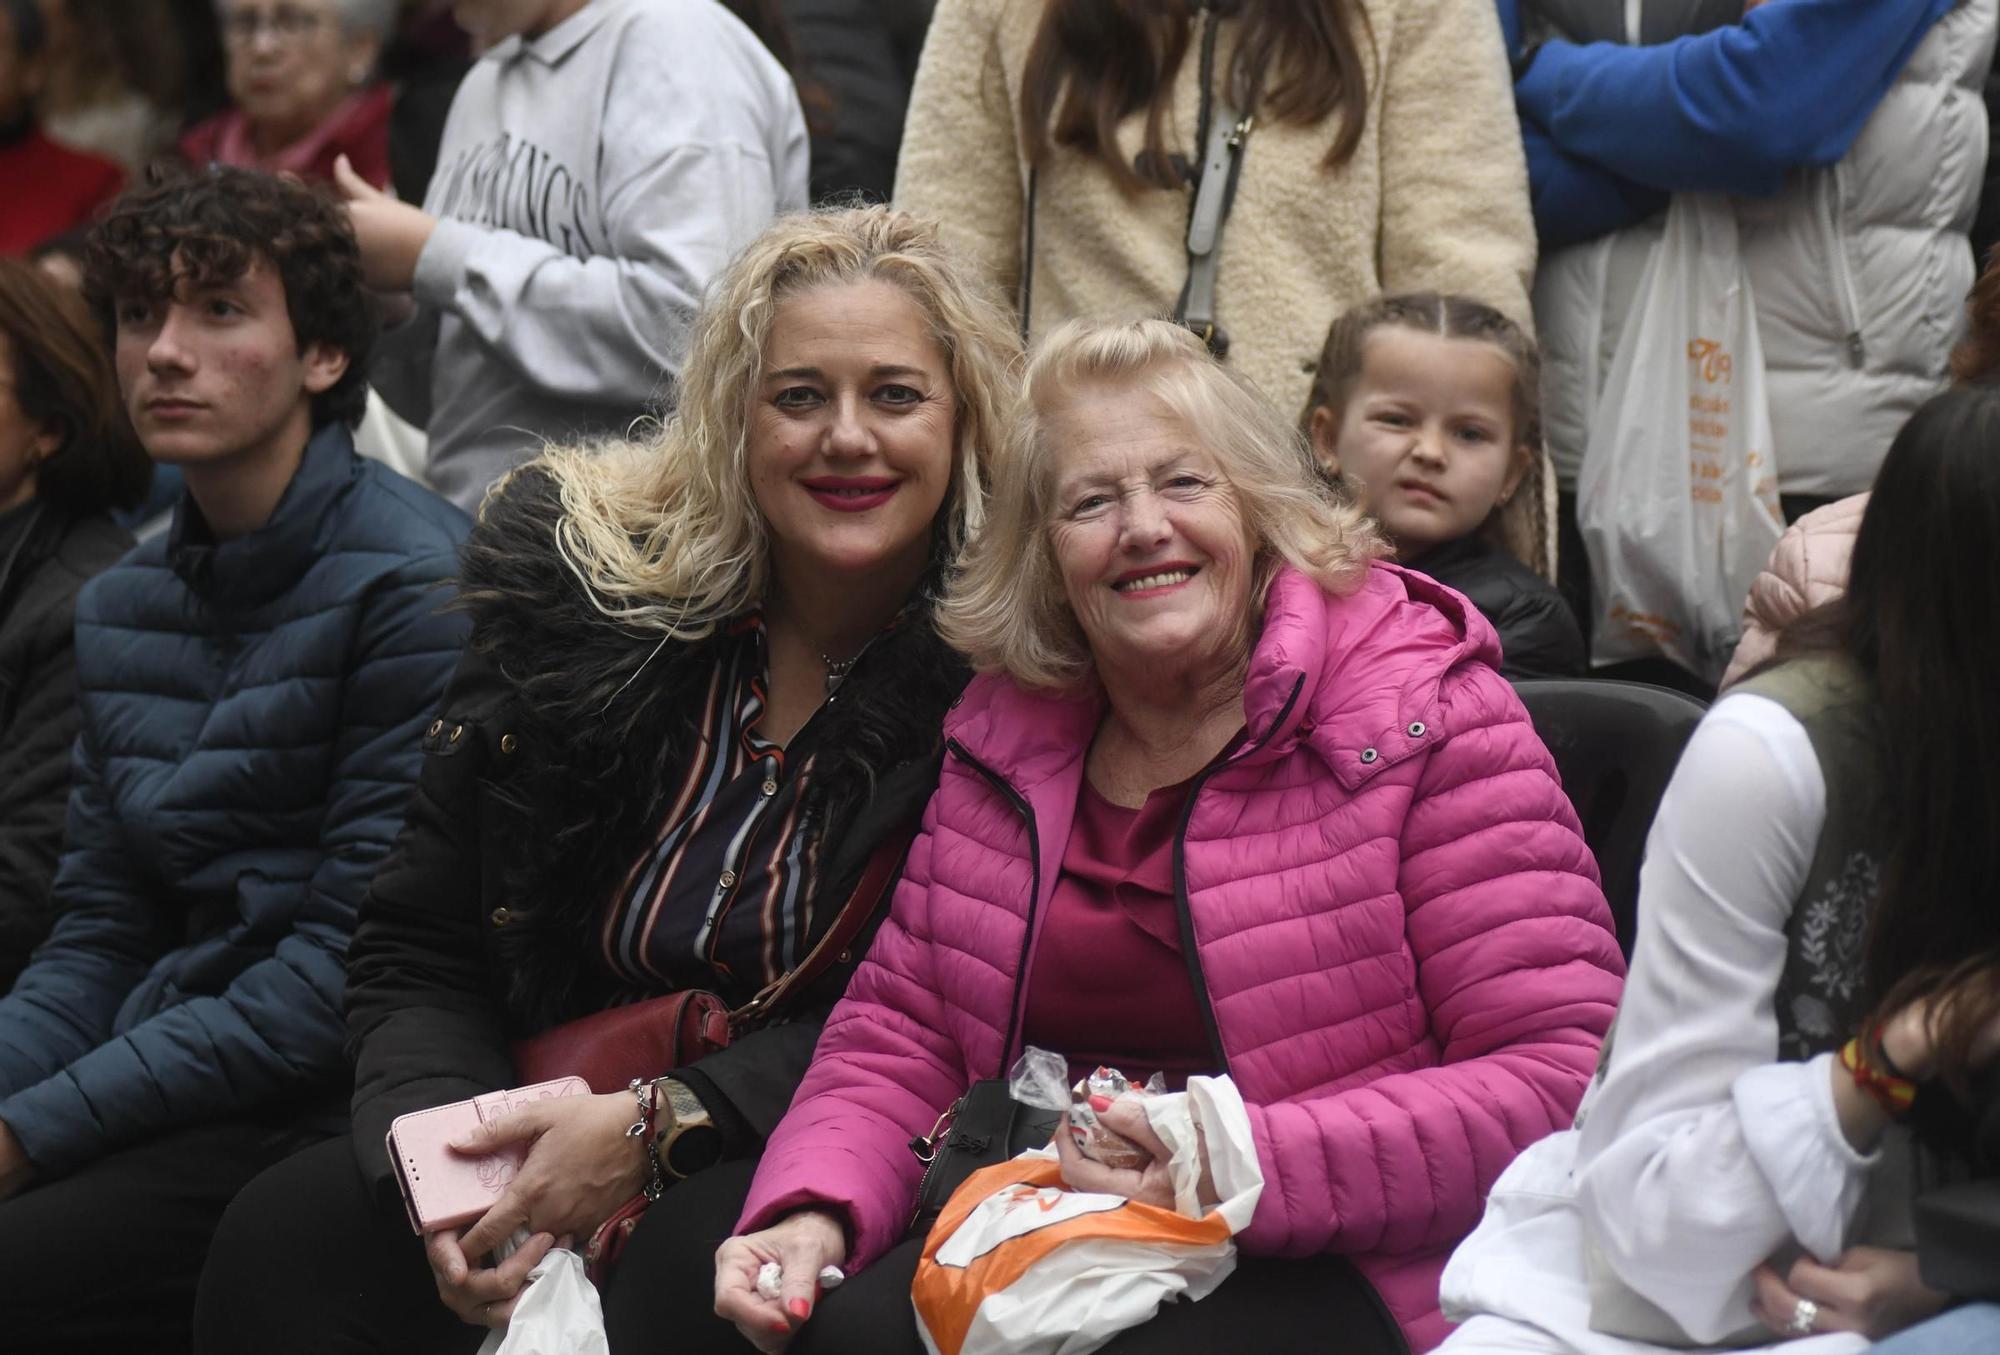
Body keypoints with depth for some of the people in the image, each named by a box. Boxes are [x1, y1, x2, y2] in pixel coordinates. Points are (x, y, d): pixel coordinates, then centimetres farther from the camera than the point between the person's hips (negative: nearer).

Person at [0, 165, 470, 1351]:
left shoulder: (412, 585, -11)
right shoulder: (121, 606, 15)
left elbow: (353, 965, -15)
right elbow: (99, 938, 15)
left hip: (320, 1111, -7)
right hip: (172, 1099, 7)